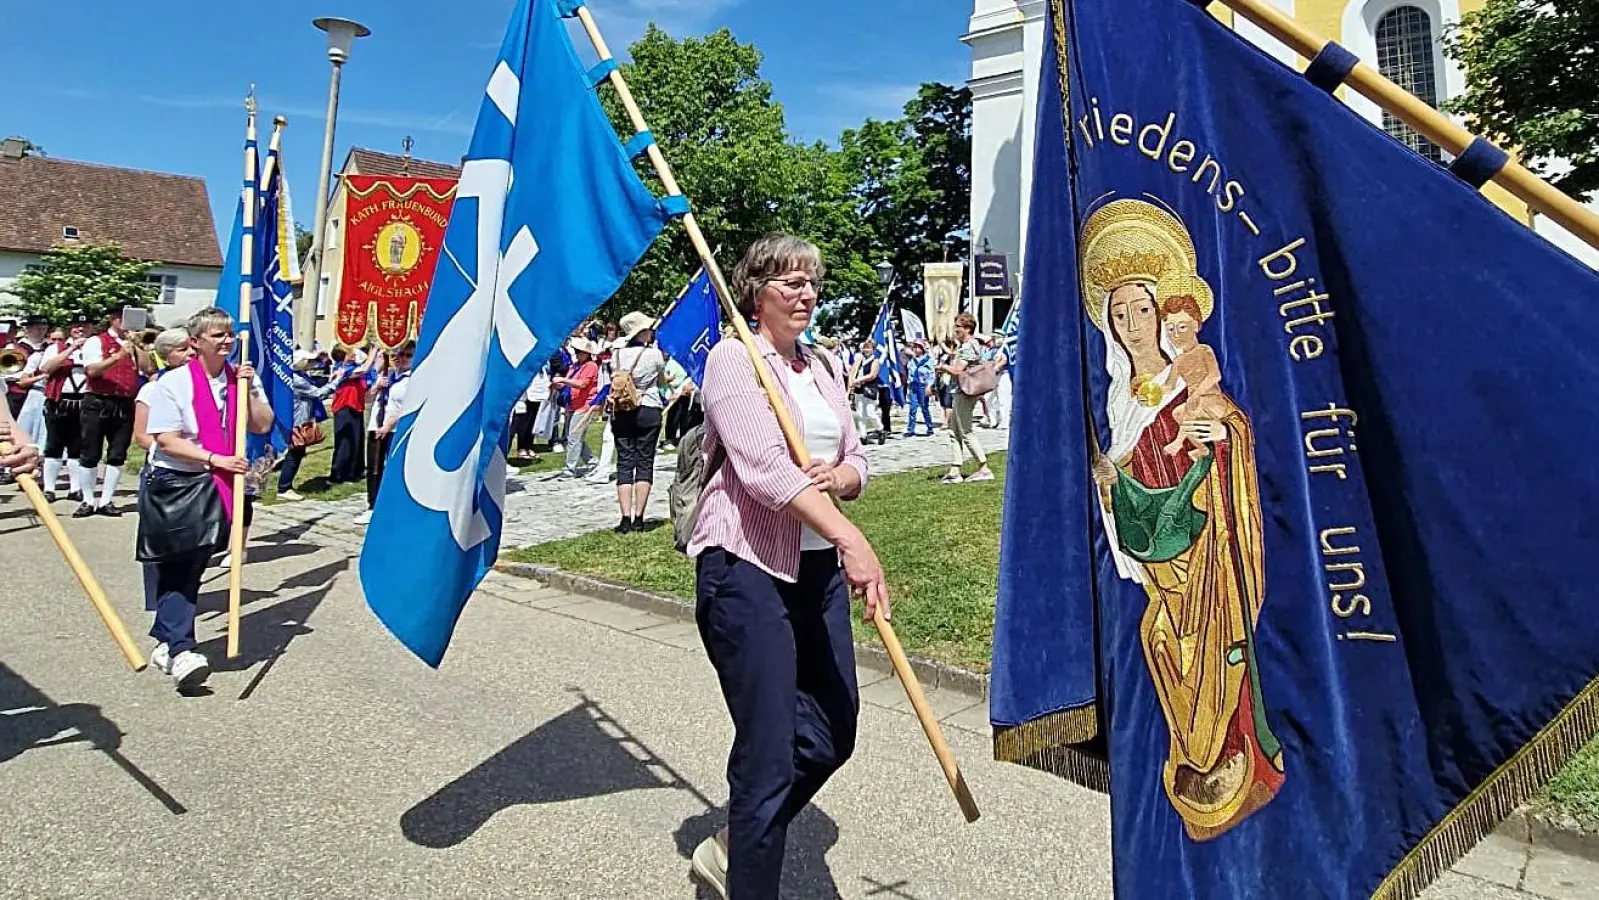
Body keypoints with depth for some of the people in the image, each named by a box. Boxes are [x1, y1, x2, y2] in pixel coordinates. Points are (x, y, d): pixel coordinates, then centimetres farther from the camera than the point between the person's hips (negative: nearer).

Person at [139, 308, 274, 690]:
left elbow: (263, 426, 2)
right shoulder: (173, 383, -8)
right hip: (176, 486, -4)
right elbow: (166, 441, -12)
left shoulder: (242, 378, 6)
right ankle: (179, 649, -4)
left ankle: (167, 642, 22)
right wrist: (215, 459, -20)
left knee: (190, 567, 10)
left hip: (218, 487, 4)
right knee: (180, 568, -6)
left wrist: (250, 387, -7)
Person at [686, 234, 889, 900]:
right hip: (746, 568, -7)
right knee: (770, 753, -2)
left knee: (831, 736, 11)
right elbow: (764, 465, -21)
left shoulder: (823, 368, 16)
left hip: (819, 567, 8)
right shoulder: (733, 358, -7)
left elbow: (856, 467, 13)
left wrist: (834, 477, -12)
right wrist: (850, 537, -31)